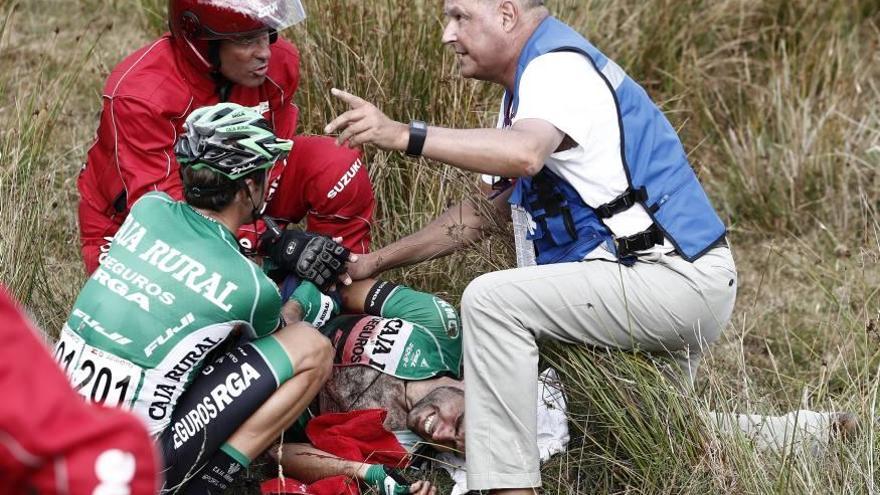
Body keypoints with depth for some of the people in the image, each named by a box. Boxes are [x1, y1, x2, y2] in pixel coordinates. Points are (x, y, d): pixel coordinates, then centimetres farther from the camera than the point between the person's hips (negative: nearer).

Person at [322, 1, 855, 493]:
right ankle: (812, 434, 32)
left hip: (676, 277, -11)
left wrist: (402, 134, -40)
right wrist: (376, 262, 14)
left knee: (491, 301, -23)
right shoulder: (531, 83, 17)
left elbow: (525, 153, -39)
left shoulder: (560, 66, -16)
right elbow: (480, 213, 19)